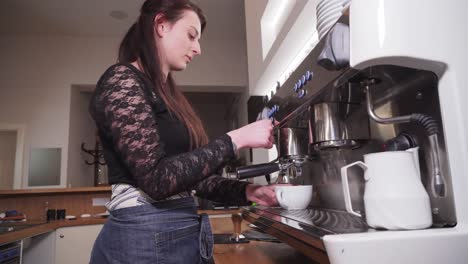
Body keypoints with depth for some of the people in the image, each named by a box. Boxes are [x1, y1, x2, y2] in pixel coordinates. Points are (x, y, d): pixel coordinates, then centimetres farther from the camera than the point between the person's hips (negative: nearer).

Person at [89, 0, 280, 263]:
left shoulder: (167, 95, 14)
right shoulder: (122, 79, -11)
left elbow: (190, 173, 10)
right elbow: (157, 178, -22)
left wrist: (247, 191, -2)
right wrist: (235, 140, -17)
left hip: (180, 231, 8)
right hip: (147, 236, -8)